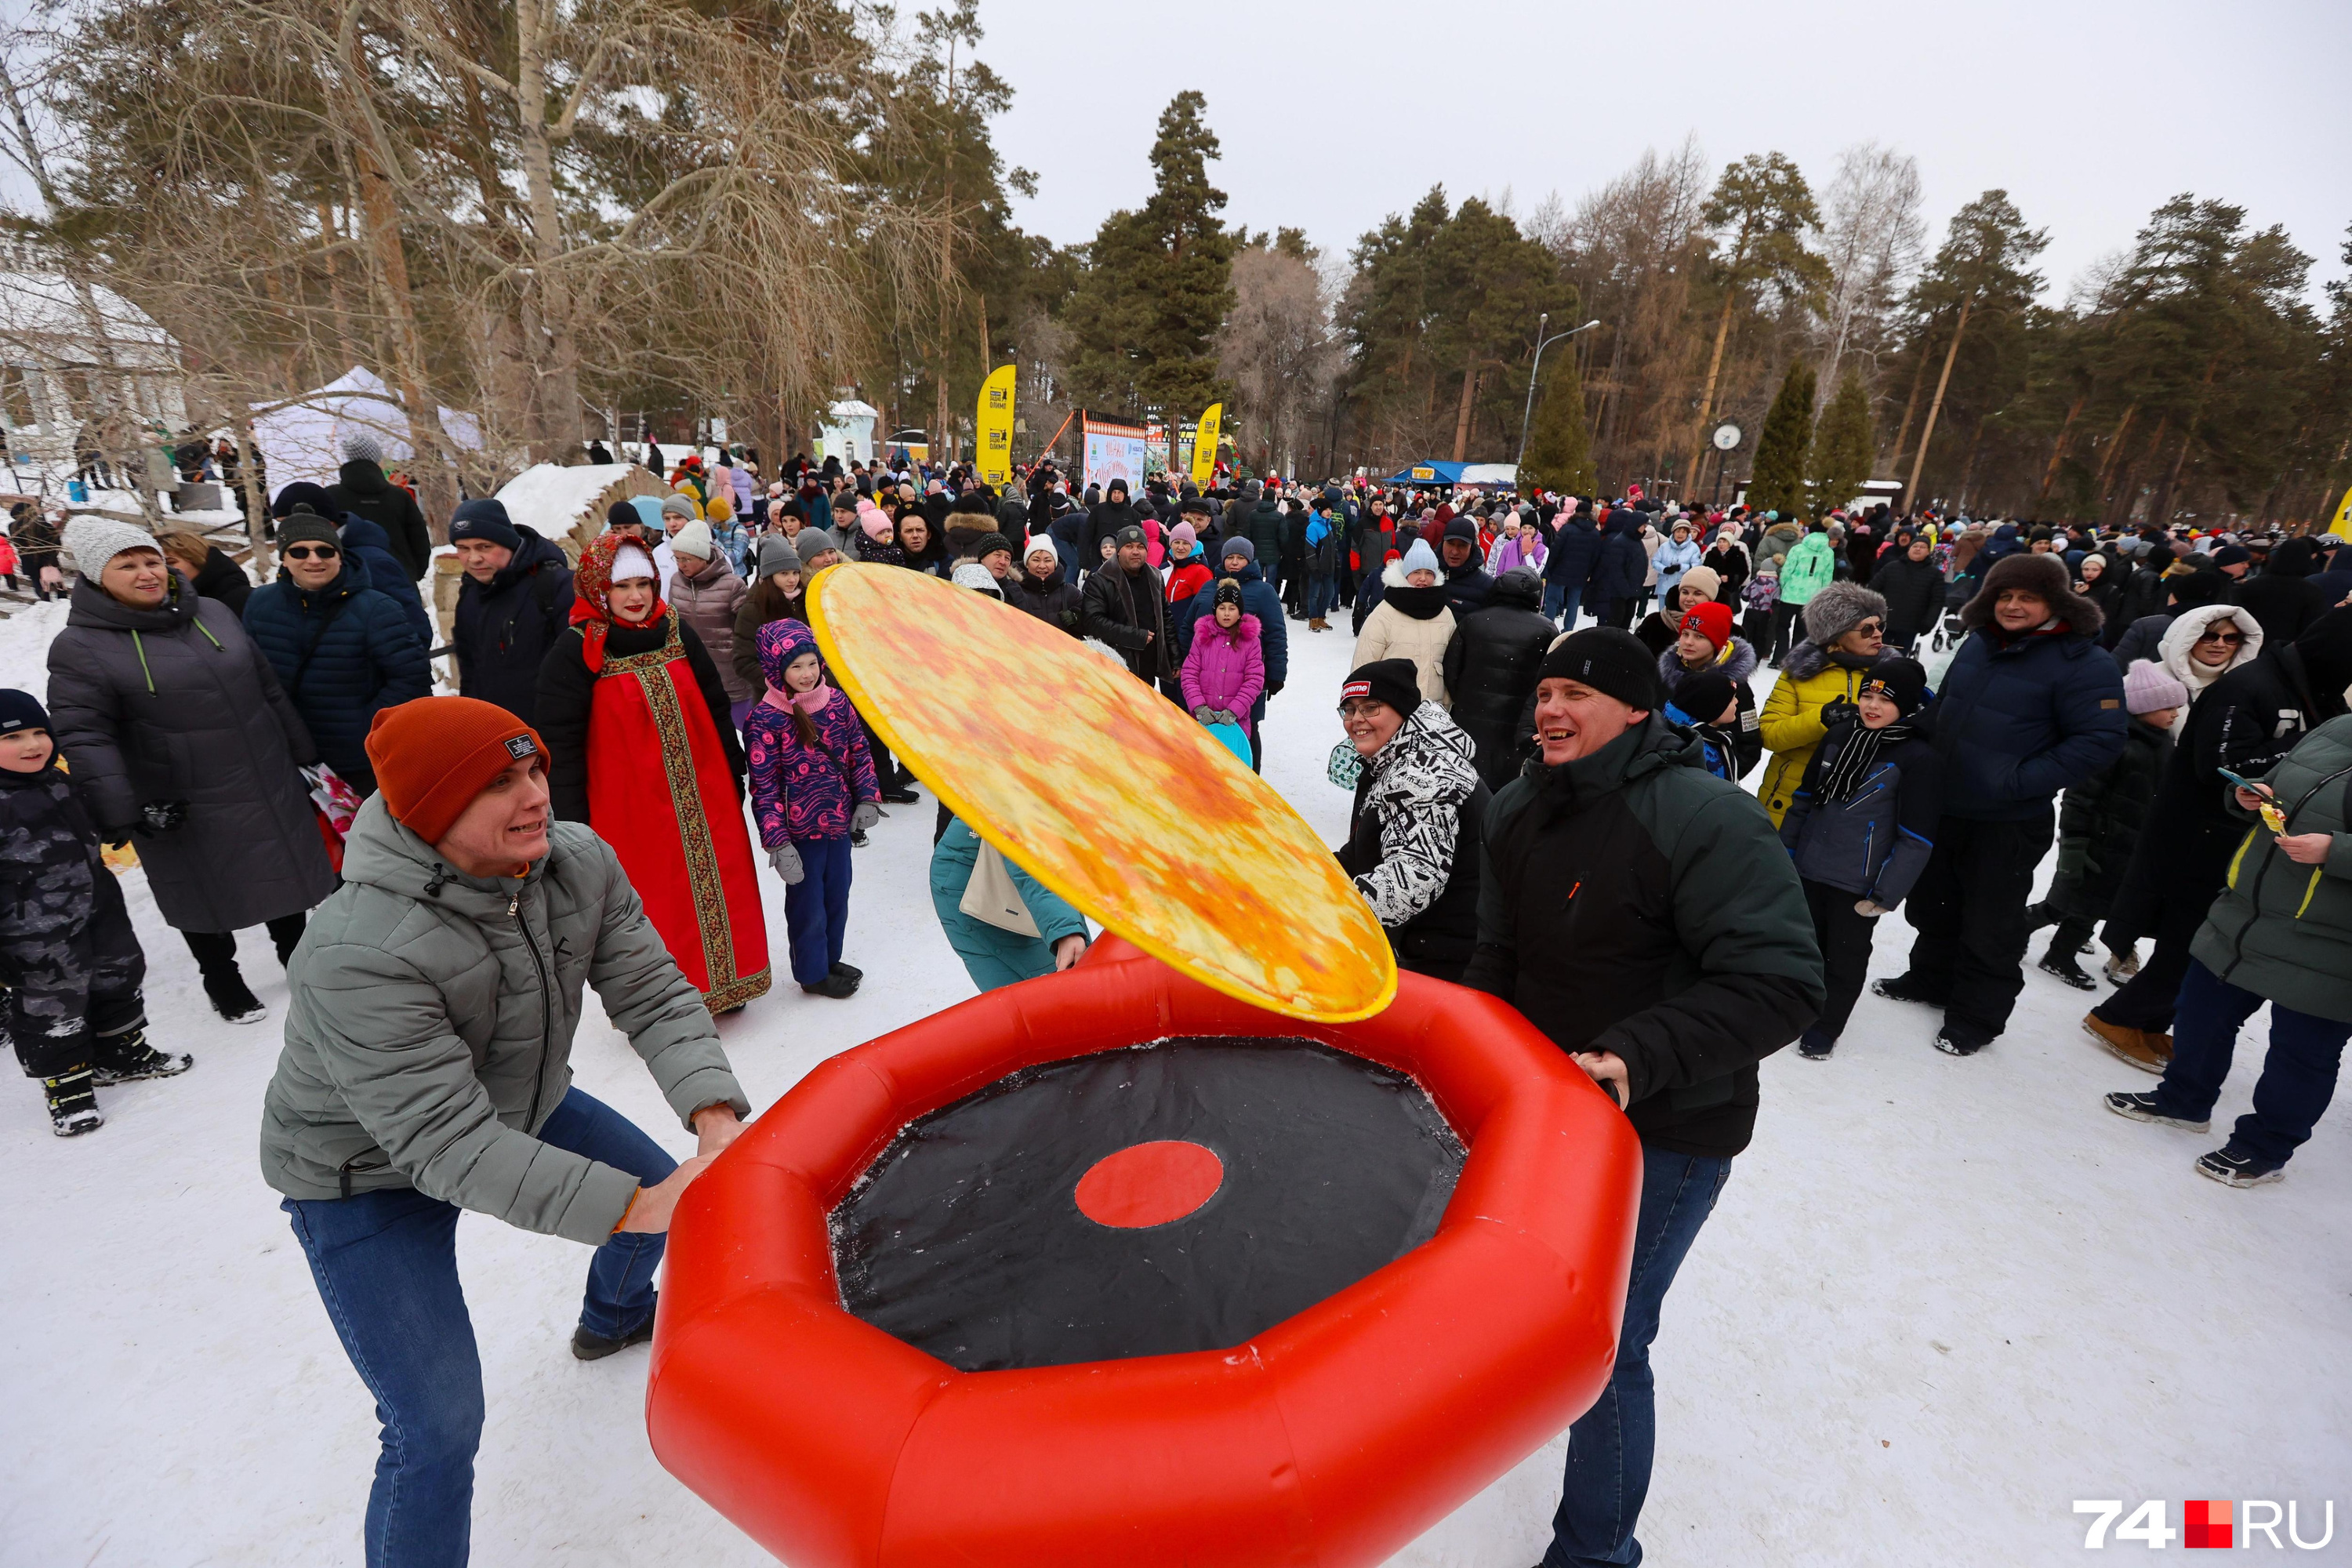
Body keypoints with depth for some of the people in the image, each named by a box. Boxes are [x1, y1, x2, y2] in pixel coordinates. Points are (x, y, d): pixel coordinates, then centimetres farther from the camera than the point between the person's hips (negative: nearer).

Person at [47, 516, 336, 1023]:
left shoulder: (213, 613, 5)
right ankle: (224, 985, 34)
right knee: (208, 900, 12)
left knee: (286, 877, 17)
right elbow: (83, 737, -15)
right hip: (183, 814, -4)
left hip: (270, 789, 4)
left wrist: (305, 753, 14)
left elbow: (270, 688, 12)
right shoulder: (80, 646, -10)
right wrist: (120, 815, -22)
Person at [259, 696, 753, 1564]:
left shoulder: (579, 862, -20)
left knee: (661, 1184, 21)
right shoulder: (360, 957, -37)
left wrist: (716, 1119, -34)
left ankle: (614, 1319, 54)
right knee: (437, 1434, -10)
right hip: (367, 1178, -6)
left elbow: (655, 996, -18)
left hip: (518, 1106, 6)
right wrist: (631, 1206, -40)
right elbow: (450, 1147, -37)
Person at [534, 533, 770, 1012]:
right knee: (651, 900, 3)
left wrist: (733, 776, 12)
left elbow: (716, 710, 11)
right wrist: (573, 822, -10)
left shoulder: (677, 634, 6)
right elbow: (560, 743, -8)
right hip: (629, 807, -4)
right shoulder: (575, 652, -8)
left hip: (703, 796, 4)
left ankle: (720, 985, 30)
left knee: (716, 887, 11)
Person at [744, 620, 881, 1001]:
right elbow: (764, 786, -15)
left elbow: (860, 751, 9)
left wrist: (868, 798, -1)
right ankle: (813, 973, 29)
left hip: (839, 823, 6)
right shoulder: (765, 719, -16)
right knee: (808, 905, 9)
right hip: (800, 830, -5)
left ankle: (831, 958, 40)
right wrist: (777, 841, -17)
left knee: (837, 897, 19)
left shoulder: (837, 701, 0)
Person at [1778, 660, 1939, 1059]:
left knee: (1845, 955, 11)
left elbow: (1916, 838, -13)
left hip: (1859, 885, -5)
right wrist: (1785, 850, 13)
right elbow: (1805, 797, 12)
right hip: (1809, 869, 5)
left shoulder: (1920, 758, -13)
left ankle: (1826, 1026, 27)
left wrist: (1886, 894, -14)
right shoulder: (1840, 734, 3)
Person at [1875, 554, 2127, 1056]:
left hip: (2009, 822, -6)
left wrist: (2021, 782, -24)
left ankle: (1976, 1016, 24)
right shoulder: (1979, 643, 5)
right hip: (1944, 806, 6)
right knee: (1932, 903, 21)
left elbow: (2101, 741, -17)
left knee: (1990, 925, 7)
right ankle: (1931, 978, 42)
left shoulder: (2084, 664, -15)